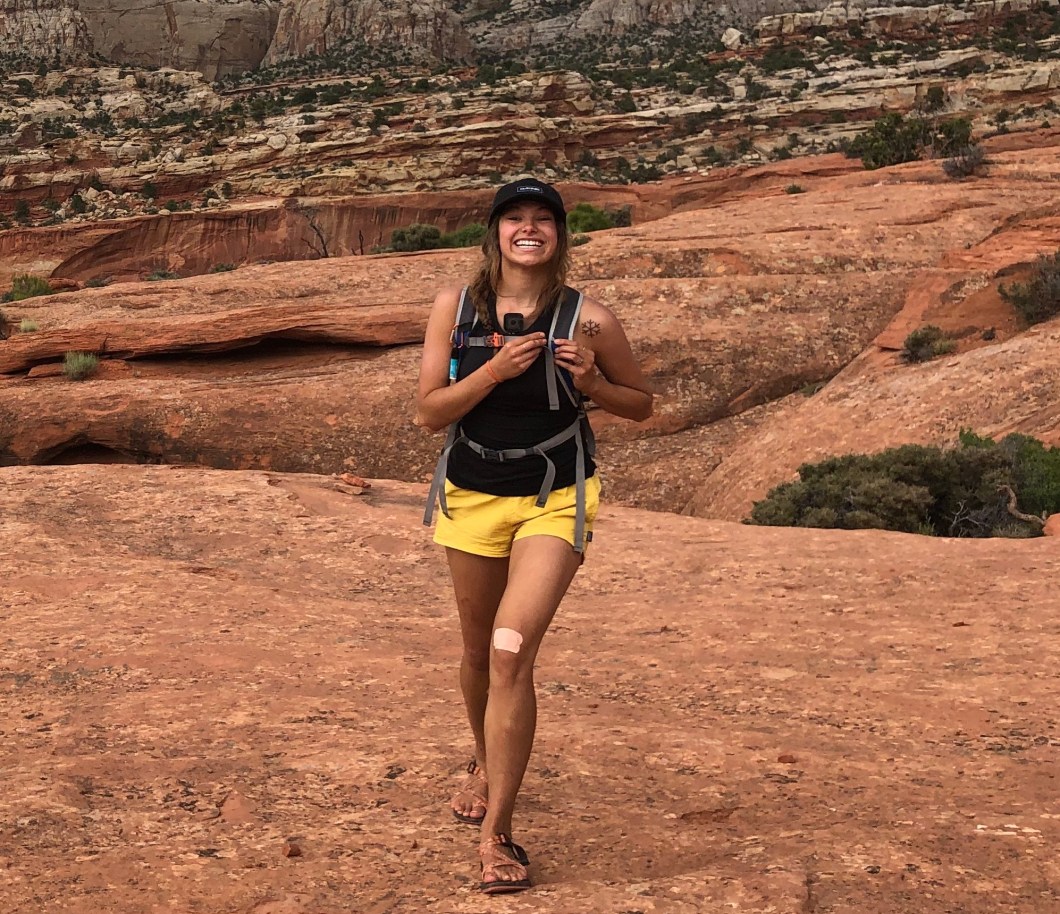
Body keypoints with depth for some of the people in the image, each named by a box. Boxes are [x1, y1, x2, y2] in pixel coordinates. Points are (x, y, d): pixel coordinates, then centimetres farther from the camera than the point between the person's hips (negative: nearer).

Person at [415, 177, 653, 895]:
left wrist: (589, 382, -17)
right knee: (480, 651, 18)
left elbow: (642, 404, 3)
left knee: (512, 654, -17)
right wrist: (494, 370, -21)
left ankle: (496, 834, -8)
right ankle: (485, 766, 48)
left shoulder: (589, 320, -10)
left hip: (555, 501, -3)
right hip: (472, 497, 3)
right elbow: (428, 412, -7)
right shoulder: (455, 307, -5)